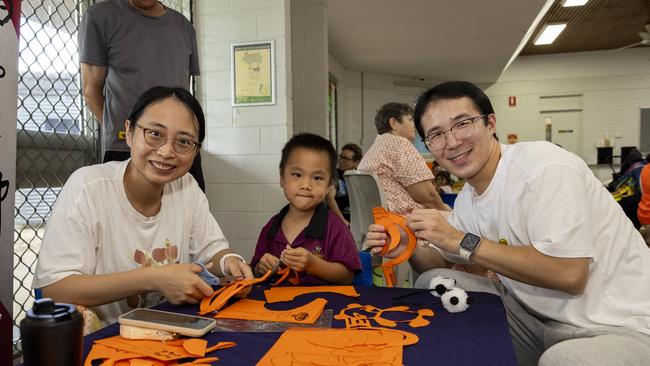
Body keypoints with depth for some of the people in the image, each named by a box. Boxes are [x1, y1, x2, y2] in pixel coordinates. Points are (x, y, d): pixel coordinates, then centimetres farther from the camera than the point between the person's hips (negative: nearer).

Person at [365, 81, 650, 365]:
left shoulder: (544, 166, -21)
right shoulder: (467, 199, 4)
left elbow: (569, 274, -28)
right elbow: (442, 263, 12)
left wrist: (462, 241, -24)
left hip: (620, 327, -6)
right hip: (536, 315, 7)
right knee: (431, 283, -2)